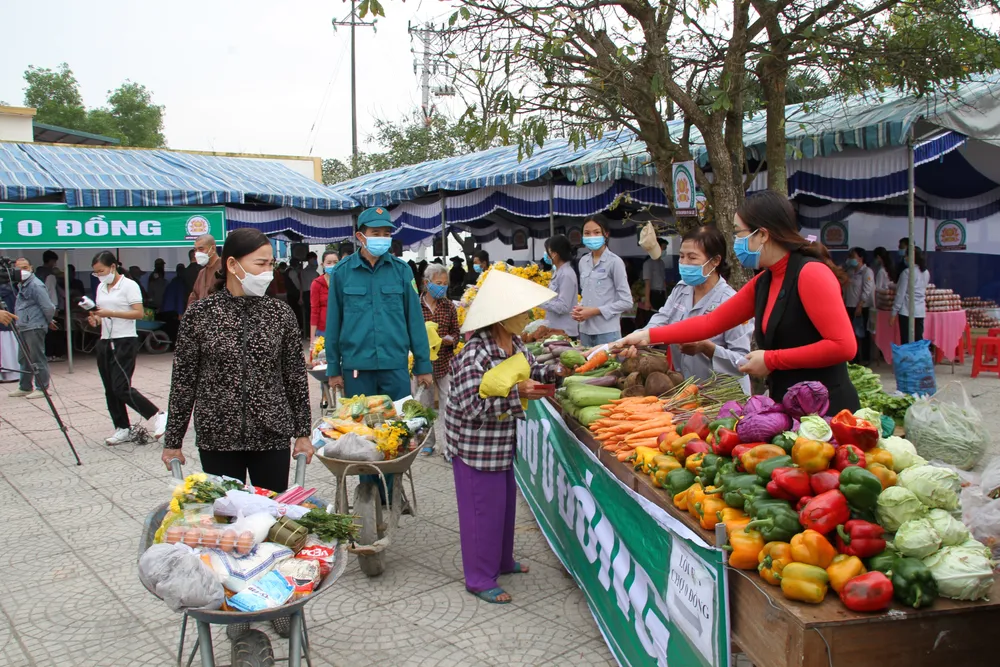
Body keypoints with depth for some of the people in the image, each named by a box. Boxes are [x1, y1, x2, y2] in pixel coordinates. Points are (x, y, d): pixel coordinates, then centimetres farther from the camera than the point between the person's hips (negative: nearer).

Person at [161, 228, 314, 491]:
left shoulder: (280, 313, 0)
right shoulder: (199, 314, -3)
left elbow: (296, 376, 4)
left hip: (272, 435, 1)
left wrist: (303, 433, 3)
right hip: (217, 438, -1)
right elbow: (183, 379, 0)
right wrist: (173, 440, 2)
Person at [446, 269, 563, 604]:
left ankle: (502, 560, 41)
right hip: (476, 445, -9)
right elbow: (472, 407, -29)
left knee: (504, 500, 21)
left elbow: (530, 370, 15)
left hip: (502, 441, 9)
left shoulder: (515, 343, -2)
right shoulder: (474, 356, -29)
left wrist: (554, 371, -5)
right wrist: (516, 392, -30)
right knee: (483, 508, 3)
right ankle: (480, 579, 19)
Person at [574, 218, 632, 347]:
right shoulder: (583, 262, 10)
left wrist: (595, 311, -13)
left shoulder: (614, 262, -8)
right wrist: (580, 309, 0)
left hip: (607, 332, -5)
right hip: (585, 331, 6)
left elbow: (626, 302, -8)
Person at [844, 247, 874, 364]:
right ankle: (854, 358, 19)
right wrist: (844, 304, 9)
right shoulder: (850, 271, 12)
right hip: (850, 307, 6)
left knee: (863, 334, 2)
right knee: (852, 333, 10)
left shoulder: (867, 272, -8)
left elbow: (867, 291, -14)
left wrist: (859, 306, -18)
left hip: (862, 308, -6)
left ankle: (865, 359, 11)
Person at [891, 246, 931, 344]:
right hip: (921, 311, 6)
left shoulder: (907, 272, -9)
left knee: (906, 341, -3)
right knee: (919, 340, 7)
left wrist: (894, 313, -6)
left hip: (907, 311, -6)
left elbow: (901, 294, -10)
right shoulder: (926, 273, 10)